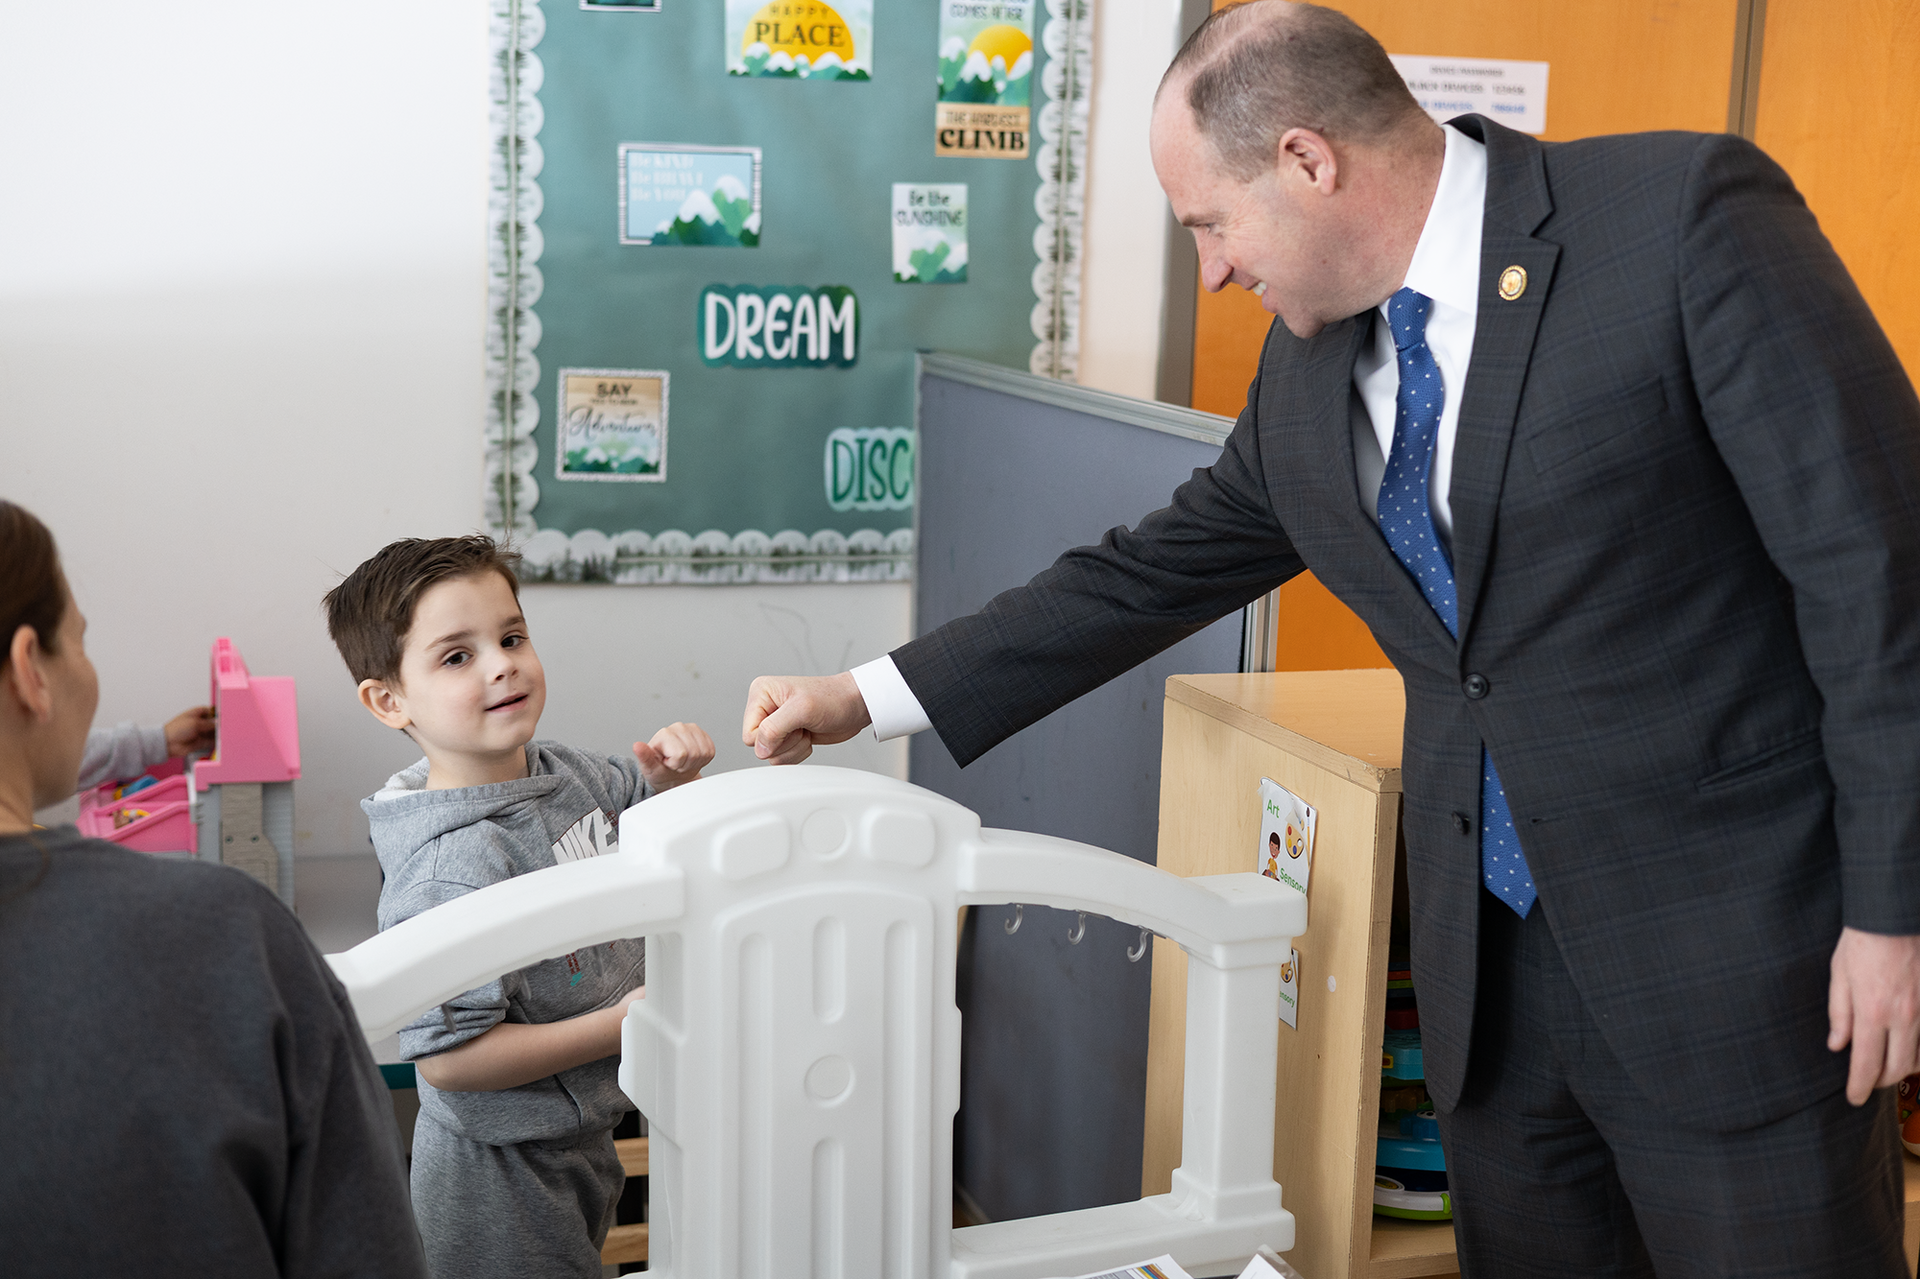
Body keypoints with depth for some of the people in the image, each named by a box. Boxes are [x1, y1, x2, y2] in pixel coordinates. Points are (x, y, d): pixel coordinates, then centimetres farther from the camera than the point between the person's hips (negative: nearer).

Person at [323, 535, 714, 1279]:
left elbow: (648, 803, 19)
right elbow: (447, 1058, -30)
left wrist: (674, 767, -5)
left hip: (578, 1141, 8)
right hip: (501, 1182, -8)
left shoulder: (563, 773, -3)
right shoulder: (453, 867, -29)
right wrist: (619, 1025, -25)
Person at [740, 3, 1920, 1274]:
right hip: (1494, 964, 6)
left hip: (1737, 948, -6)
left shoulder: (1688, 217, -14)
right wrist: (867, 697, 15)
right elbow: (1159, 571, 16)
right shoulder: (1312, 364, 6)